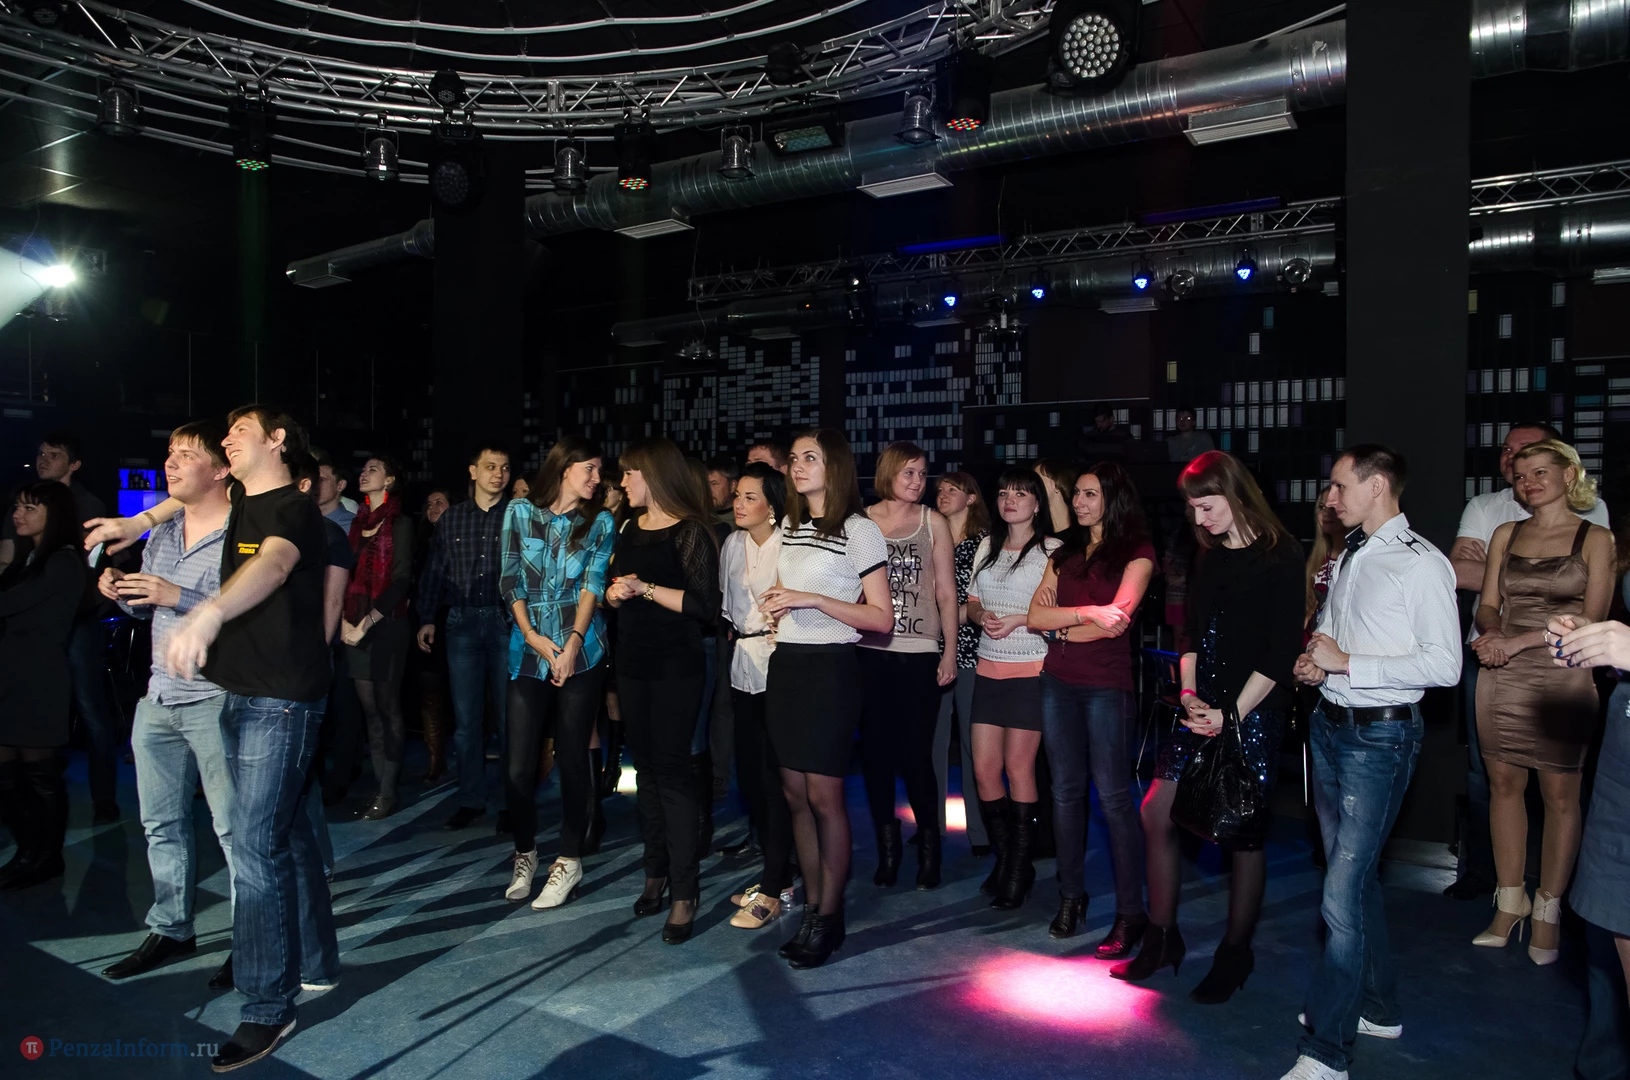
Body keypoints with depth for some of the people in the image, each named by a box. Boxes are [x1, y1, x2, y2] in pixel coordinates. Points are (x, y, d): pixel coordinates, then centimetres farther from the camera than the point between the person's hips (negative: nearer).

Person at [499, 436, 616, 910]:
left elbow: (593, 585, -4)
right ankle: (524, 853, 22)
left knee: (573, 758, 2)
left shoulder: (600, 523, 5)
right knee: (518, 764, -1)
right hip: (528, 650, 1)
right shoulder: (520, 511, 6)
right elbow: (510, 580, 3)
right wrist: (533, 636, -7)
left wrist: (572, 645, -14)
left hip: (581, 651, 0)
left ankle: (570, 859, 17)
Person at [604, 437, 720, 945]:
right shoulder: (629, 530, 13)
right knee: (646, 768, 11)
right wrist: (615, 593, -3)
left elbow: (705, 605, -17)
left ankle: (684, 893, 0)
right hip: (633, 662, 7)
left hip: (677, 667, -7)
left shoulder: (691, 532, -9)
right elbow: (615, 590, 19)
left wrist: (646, 588, -16)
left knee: (672, 770, -6)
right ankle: (657, 872, 23)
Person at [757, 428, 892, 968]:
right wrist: (774, 606, 6)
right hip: (785, 662, 7)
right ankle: (811, 906, 19)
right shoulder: (787, 528, 15)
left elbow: (881, 617, -11)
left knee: (824, 794, -3)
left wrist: (812, 600, -17)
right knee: (795, 792, 8)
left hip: (829, 666, -7)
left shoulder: (859, 530, -7)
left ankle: (829, 918, 9)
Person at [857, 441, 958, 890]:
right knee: (876, 752, 4)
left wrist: (950, 651, -1)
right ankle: (887, 847, 18)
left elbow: (946, 592, 6)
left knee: (915, 753, -3)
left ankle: (928, 845, 15)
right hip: (870, 651, 1)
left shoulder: (933, 522, 6)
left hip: (919, 652, -1)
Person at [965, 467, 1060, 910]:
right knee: (984, 770, 4)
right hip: (989, 669, 5)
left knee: (1019, 768, -1)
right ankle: (1005, 858, 22)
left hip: (1030, 670, -5)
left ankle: (1020, 867, 14)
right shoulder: (987, 547, 13)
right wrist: (981, 615, -5)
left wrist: (1019, 619, -15)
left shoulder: (1052, 550, -4)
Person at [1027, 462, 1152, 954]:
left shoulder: (1136, 552, -1)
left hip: (1107, 685, -5)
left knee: (1112, 795, -5)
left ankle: (1131, 913, 3)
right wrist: (1085, 612, -13)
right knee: (1066, 790, 9)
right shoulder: (1066, 552, 14)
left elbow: (1115, 621, -13)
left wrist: (1060, 621, -2)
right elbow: (1036, 615, 2)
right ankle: (1071, 895, 20)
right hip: (1059, 681, 5)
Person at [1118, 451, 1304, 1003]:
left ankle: (1235, 954, 19)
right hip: (1202, 707, 6)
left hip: (1254, 710, -6)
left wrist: (1233, 714, -15)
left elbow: (1281, 651, -12)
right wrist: (1188, 694, 0)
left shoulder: (1279, 555, -8)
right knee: (1157, 814, 2)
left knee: (1243, 832, 2)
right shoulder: (1209, 554, 12)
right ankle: (1162, 938, 17)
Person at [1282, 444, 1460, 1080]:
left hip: (1379, 737, -8)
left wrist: (1346, 664, -17)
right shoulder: (1349, 557, 13)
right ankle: (1375, 1007, 36)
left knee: (1342, 894, -9)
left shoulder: (1422, 563, -12)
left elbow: (1443, 665, -18)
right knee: (1354, 876, 19)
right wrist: (1313, 661, 3)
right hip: (1328, 724, 9)